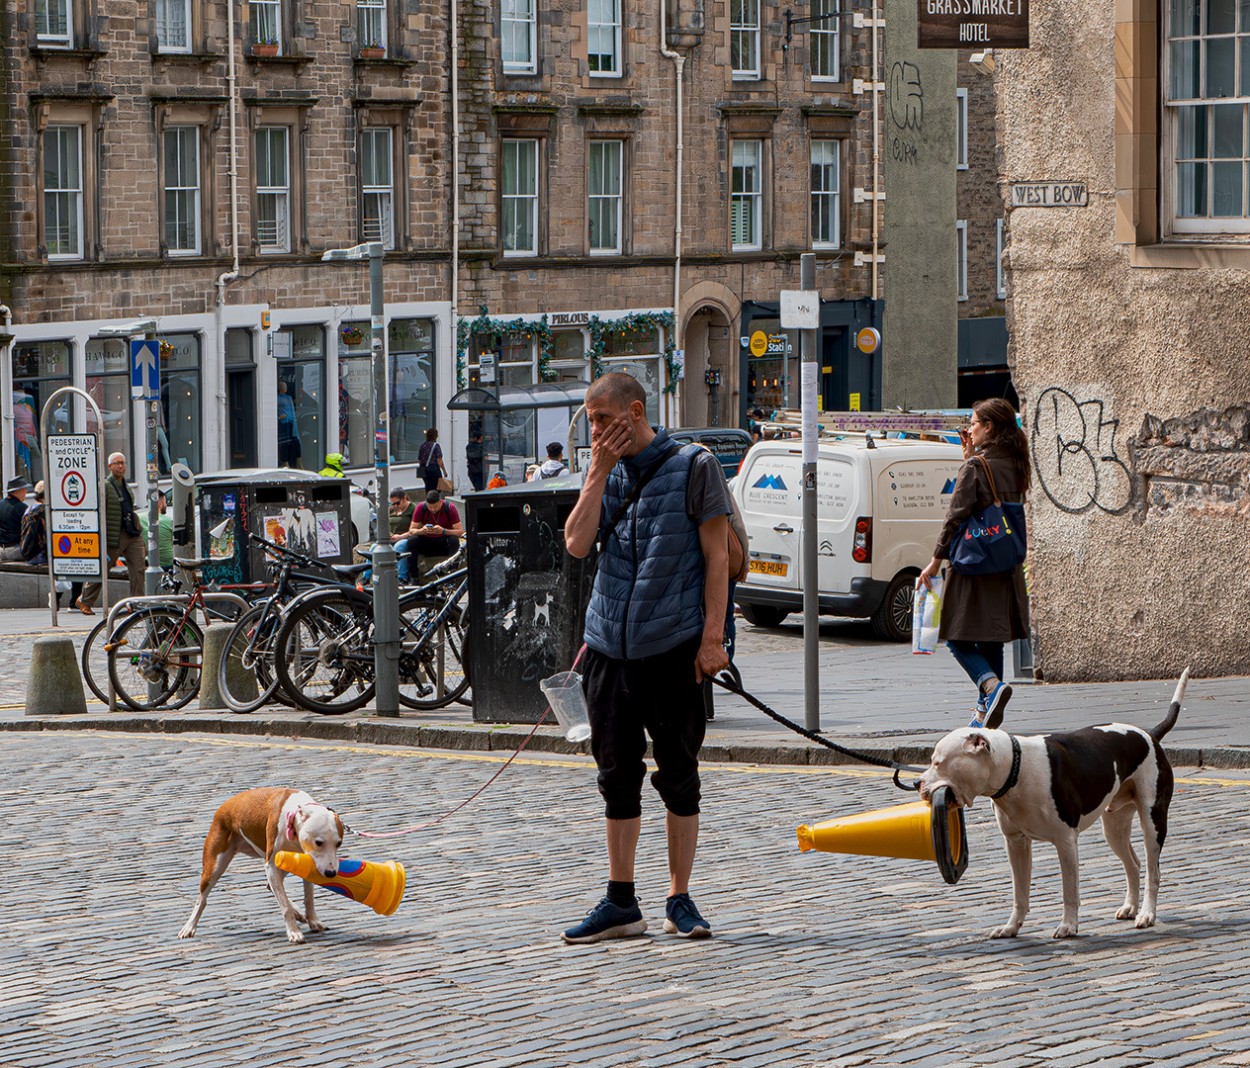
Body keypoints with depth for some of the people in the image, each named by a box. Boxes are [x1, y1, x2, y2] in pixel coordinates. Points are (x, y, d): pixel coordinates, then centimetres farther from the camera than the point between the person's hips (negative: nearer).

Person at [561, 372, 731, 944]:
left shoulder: (693, 466, -3)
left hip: (674, 647, -4)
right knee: (617, 777, 7)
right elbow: (577, 544, -1)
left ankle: (679, 899, 12)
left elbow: (716, 557, -5)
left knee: (677, 776, 3)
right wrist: (599, 472, -6)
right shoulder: (604, 473, 12)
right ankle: (620, 903, 13)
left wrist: (712, 637, -11)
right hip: (610, 646, 4)